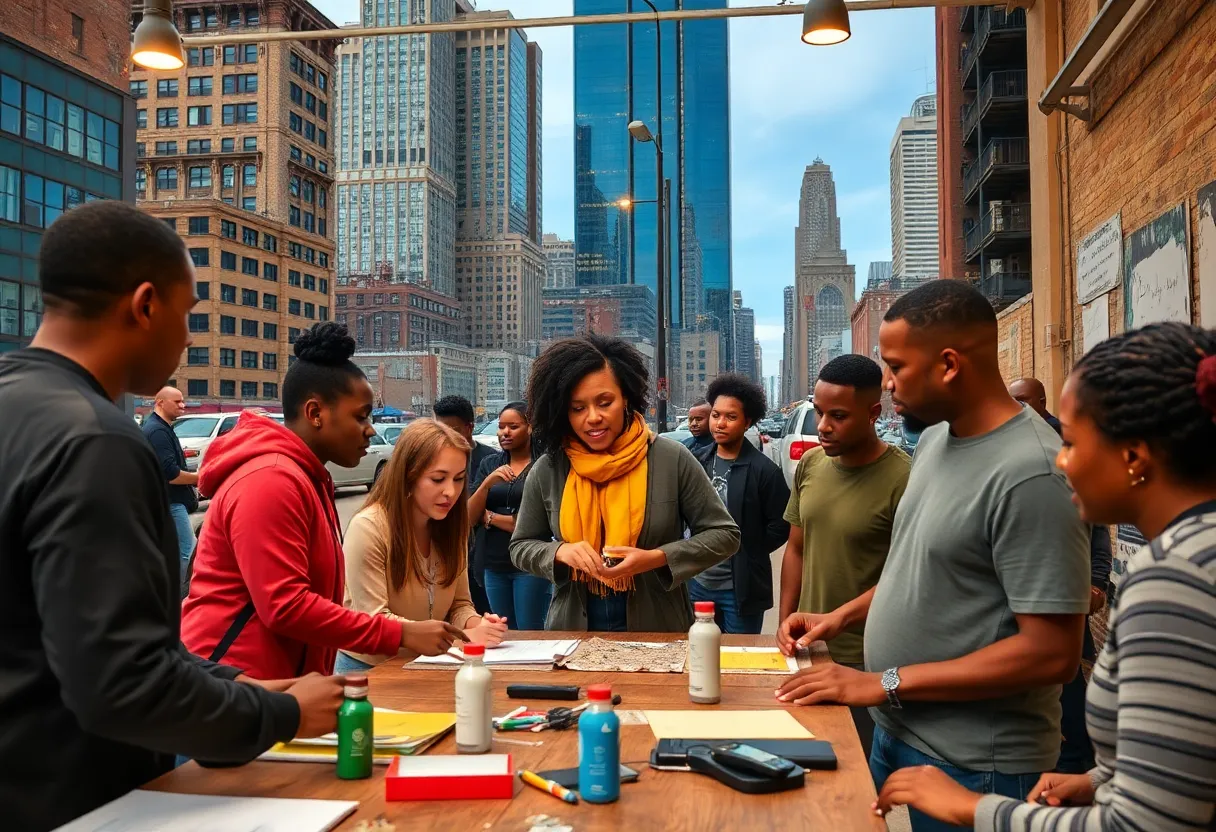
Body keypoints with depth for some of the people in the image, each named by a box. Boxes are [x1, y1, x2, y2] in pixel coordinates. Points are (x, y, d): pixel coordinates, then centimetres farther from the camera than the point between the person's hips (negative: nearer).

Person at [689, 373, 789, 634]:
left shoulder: (763, 470, -11)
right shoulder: (697, 461, 3)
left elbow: (781, 525, -8)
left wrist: (746, 552, -6)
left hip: (741, 588, -5)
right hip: (698, 583, 5)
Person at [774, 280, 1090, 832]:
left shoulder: (1031, 474, -23)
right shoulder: (936, 438, 4)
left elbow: (1051, 653, -24)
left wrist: (884, 684, -22)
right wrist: (845, 615, 6)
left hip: (972, 764, -8)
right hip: (897, 730, 8)